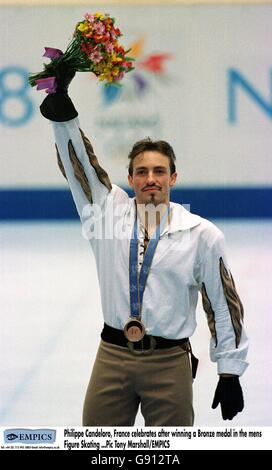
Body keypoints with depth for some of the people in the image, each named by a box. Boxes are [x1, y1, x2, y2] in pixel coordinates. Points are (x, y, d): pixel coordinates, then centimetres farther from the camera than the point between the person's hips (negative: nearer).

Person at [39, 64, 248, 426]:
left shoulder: (201, 234, 0)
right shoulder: (109, 212, 5)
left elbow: (223, 302, 3)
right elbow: (78, 162, 1)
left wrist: (230, 372, 2)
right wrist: (60, 96, -9)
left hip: (169, 363, -2)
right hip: (112, 356, 2)